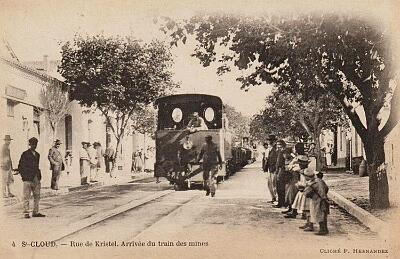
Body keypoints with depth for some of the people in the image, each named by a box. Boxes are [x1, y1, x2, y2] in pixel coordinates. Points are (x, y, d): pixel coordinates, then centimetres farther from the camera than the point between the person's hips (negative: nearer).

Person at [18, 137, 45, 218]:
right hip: (28, 179, -6)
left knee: (37, 196, 8)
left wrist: (39, 175, 12)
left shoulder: (37, 154, 16)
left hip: (36, 179, 6)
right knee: (27, 196, -3)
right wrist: (24, 176, -8)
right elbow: (20, 167, -2)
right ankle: (26, 213, 2)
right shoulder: (25, 154, -2)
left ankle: (35, 212, 15)